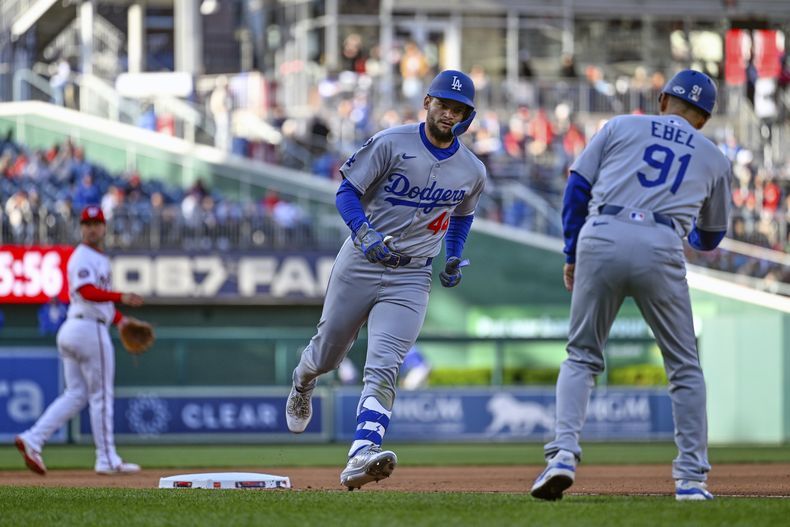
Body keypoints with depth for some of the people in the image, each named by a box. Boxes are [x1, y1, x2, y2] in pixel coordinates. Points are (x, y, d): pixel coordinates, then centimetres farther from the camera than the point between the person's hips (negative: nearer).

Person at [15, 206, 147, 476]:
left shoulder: (100, 259, 21)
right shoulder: (83, 257, -10)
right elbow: (87, 291, -27)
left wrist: (120, 319, 18)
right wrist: (121, 297, -38)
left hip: (71, 331, 10)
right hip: (90, 329, -10)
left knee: (75, 395, 10)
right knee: (101, 396, -2)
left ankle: (32, 439, -2)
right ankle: (107, 460, 3)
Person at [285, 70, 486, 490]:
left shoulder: (472, 171, 3)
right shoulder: (391, 144, -10)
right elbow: (347, 191, -8)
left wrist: (454, 257, 7)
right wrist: (365, 233, -26)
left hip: (411, 278, 1)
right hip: (360, 264, -1)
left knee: (383, 369, -18)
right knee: (327, 354, 16)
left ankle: (361, 458, -32)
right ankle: (302, 384, 53)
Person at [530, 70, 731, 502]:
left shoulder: (621, 126, 20)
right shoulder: (713, 157, 23)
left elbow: (577, 187, 11)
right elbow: (710, 238, 32)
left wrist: (571, 255, 17)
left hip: (600, 239, 0)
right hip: (660, 248, 0)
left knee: (581, 356, 13)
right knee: (684, 365, 13)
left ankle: (563, 451, -7)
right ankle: (691, 477, 7)